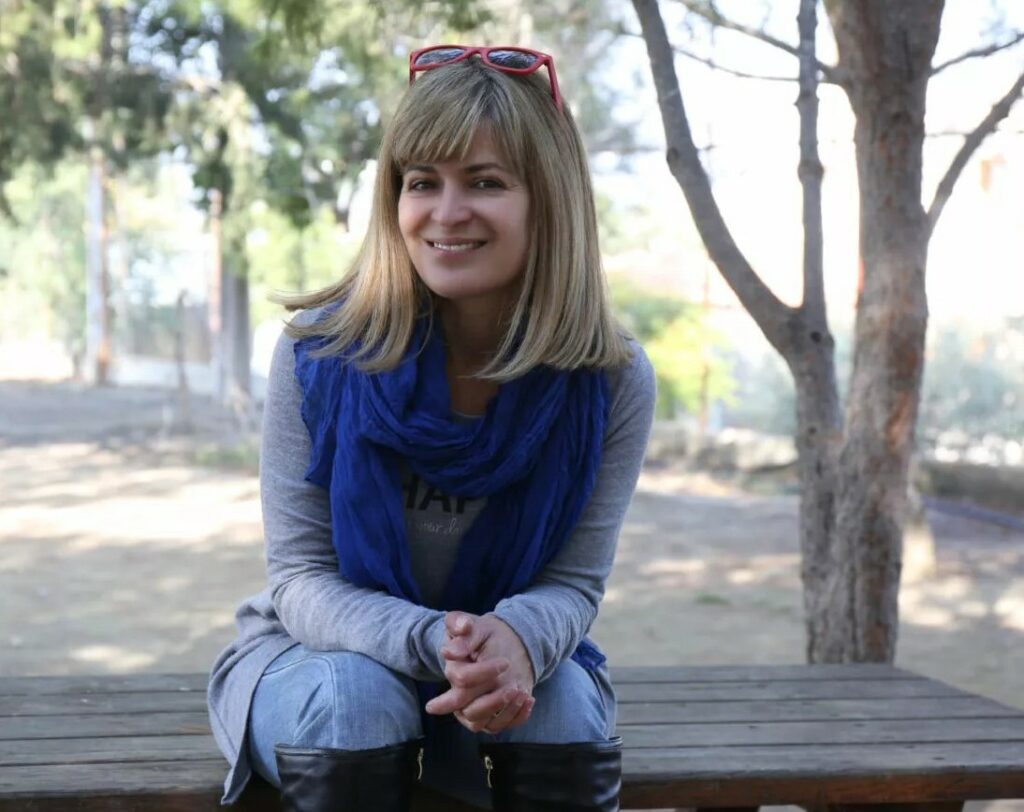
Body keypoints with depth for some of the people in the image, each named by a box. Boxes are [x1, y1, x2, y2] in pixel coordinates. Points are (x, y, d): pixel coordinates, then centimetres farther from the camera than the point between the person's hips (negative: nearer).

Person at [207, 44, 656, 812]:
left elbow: (572, 582, -13)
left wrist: (514, 640, -39)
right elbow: (303, 577, -17)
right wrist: (434, 642, -37)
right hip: (323, 652, -1)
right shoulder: (319, 354, -19)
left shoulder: (613, 381, -16)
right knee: (357, 699, -33)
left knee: (565, 705, -30)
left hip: (508, 665, 1)